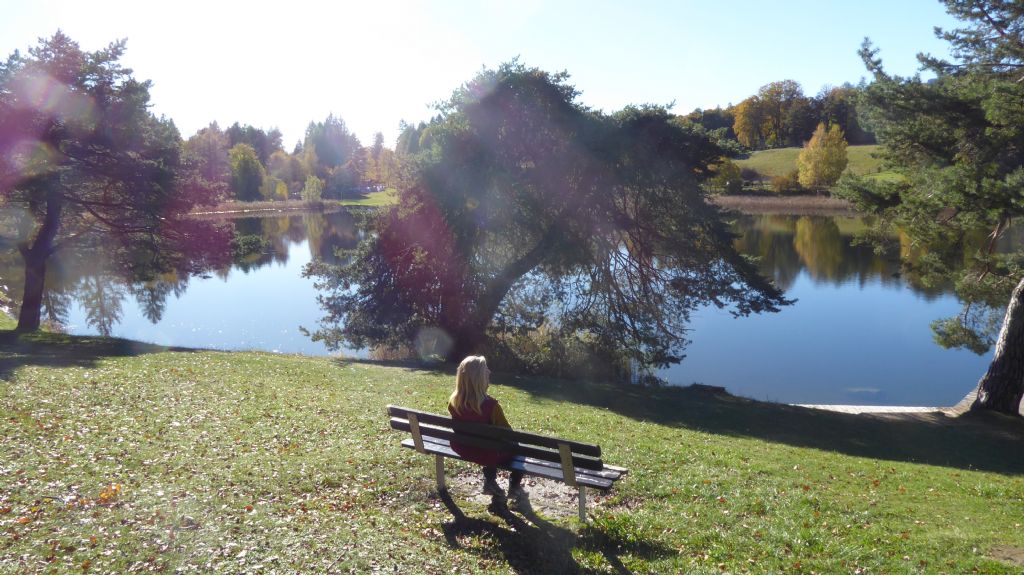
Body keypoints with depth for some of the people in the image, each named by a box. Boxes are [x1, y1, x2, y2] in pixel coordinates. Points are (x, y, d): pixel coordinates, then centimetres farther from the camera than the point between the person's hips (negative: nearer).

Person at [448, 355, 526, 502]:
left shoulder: (454, 401, -13)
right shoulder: (491, 405, -29)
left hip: (463, 450, 5)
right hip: (487, 453, -5)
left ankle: (490, 482, 38)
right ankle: (515, 488, 33)